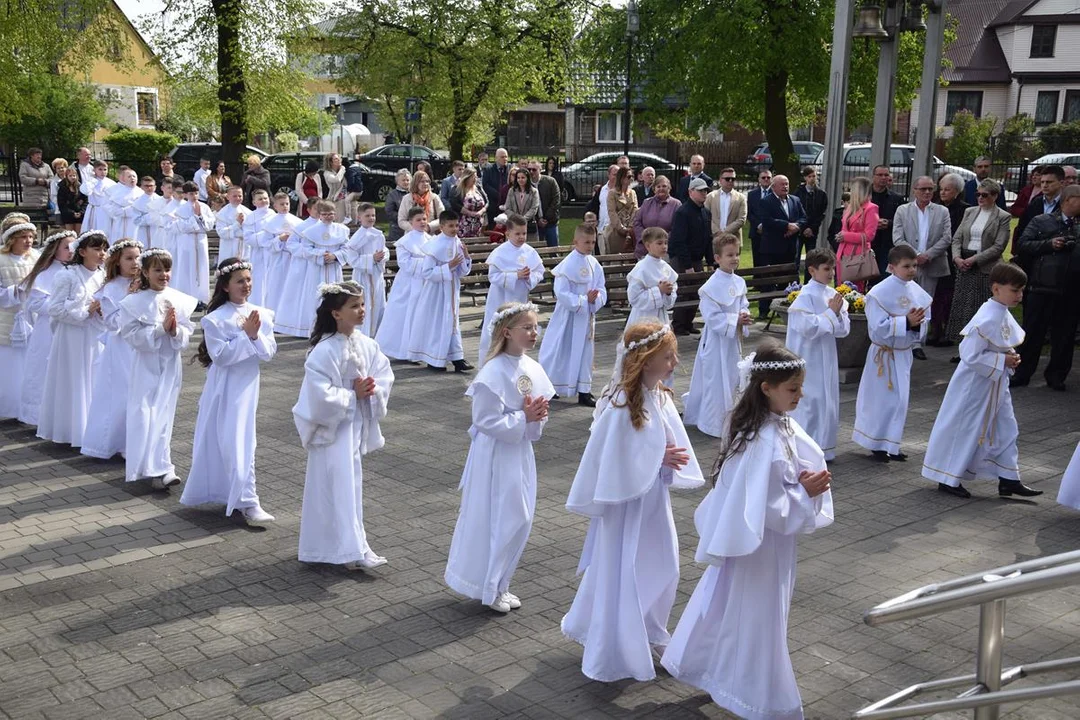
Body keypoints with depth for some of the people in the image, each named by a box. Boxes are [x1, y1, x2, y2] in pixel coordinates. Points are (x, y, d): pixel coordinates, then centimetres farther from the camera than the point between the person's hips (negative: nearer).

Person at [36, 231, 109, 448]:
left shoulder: (103, 276, 6)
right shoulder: (68, 276, -11)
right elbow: (55, 308, -14)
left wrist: (103, 310, -4)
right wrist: (86, 311, -16)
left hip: (96, 337, 5)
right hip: (73, 338, -5)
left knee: (95, 382, 7)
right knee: (74, 383, 3)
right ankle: (72, 430, 15)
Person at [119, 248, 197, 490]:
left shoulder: (180, 300, 0)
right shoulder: (134, 302, -7)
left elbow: (187, 335, 2)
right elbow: (133, 335, -14)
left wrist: (176, 330, -19)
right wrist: (161, 328, -22)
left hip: (170, 365, 2)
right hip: (146, 364, -2)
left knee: (163, 416, 6)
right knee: (144, 416, -3)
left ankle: (158, 469, 14)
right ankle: (161, 469, 2)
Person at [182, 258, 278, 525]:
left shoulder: (261, 315, 2)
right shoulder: (216, 318, -11)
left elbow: (269, 353, -1)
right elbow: (220, 355, -18)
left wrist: (256, 335, -18)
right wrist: (245, 335, -20)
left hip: (248, 386, 3)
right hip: (223, 387, -3)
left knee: (240, 442, 9)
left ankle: (246, 500, 18)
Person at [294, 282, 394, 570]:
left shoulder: (366, 345, 1)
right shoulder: (324, 351, -21)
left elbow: (385, 374, 6)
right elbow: (320, 394, -25)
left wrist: (372, 390, -14)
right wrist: (353, 395, -19)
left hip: (358, 423, 8)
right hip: (332, 425, -8)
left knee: (352, 482, 16)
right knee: (336, 485, -4)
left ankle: (350, 543, 30)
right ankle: (349, 548, 1)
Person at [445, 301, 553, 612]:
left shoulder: (532, 368, 3)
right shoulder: (493, 373, -20)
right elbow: (486, 420, -20)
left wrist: (537, 416, -11)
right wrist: (523, 418, -21)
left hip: (521, 452, 8)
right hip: (496, 455, -8)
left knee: (519, 520, 13)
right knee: (493, 520, 2)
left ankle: (498, 584, 29)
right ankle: (486, 587, 20)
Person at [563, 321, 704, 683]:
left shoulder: (660, 397, 0)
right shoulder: (621, 405, -24)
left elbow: (671, 444, 8)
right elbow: (611, 460, -20)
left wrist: (670, 460, -12)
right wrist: (658, 460, -19)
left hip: (653, 500, 8)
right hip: (625, 503, -8)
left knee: (661, 570, 18)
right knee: (621, 575, 5)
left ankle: (647, 637, 40)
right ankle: (613, 656, 21)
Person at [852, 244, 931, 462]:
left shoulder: (916, 291, 0)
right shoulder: (880, 293, -18)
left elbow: (922, 325, 6)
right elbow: (878, 327, -23)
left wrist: (917, 324, -17)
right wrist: (906, 322, -30)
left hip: (904, 353, 6)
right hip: (884, 354, -6)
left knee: (899, 400, 13)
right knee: (883, 399, 0)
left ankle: (891, 445, 26)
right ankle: (877, 444, 16)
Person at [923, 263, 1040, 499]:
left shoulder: (1004, 315, 3)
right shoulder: (987, 319, -26)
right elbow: (970, 356, -27)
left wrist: (1010, 357, 1)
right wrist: (1003, 361, -22)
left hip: (996, 385, 9)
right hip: (975, 385, -9)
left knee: (1006, 429, 13)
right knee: (963, 430, 3)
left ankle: (1009, 480, 23)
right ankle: (948, 479, 17)